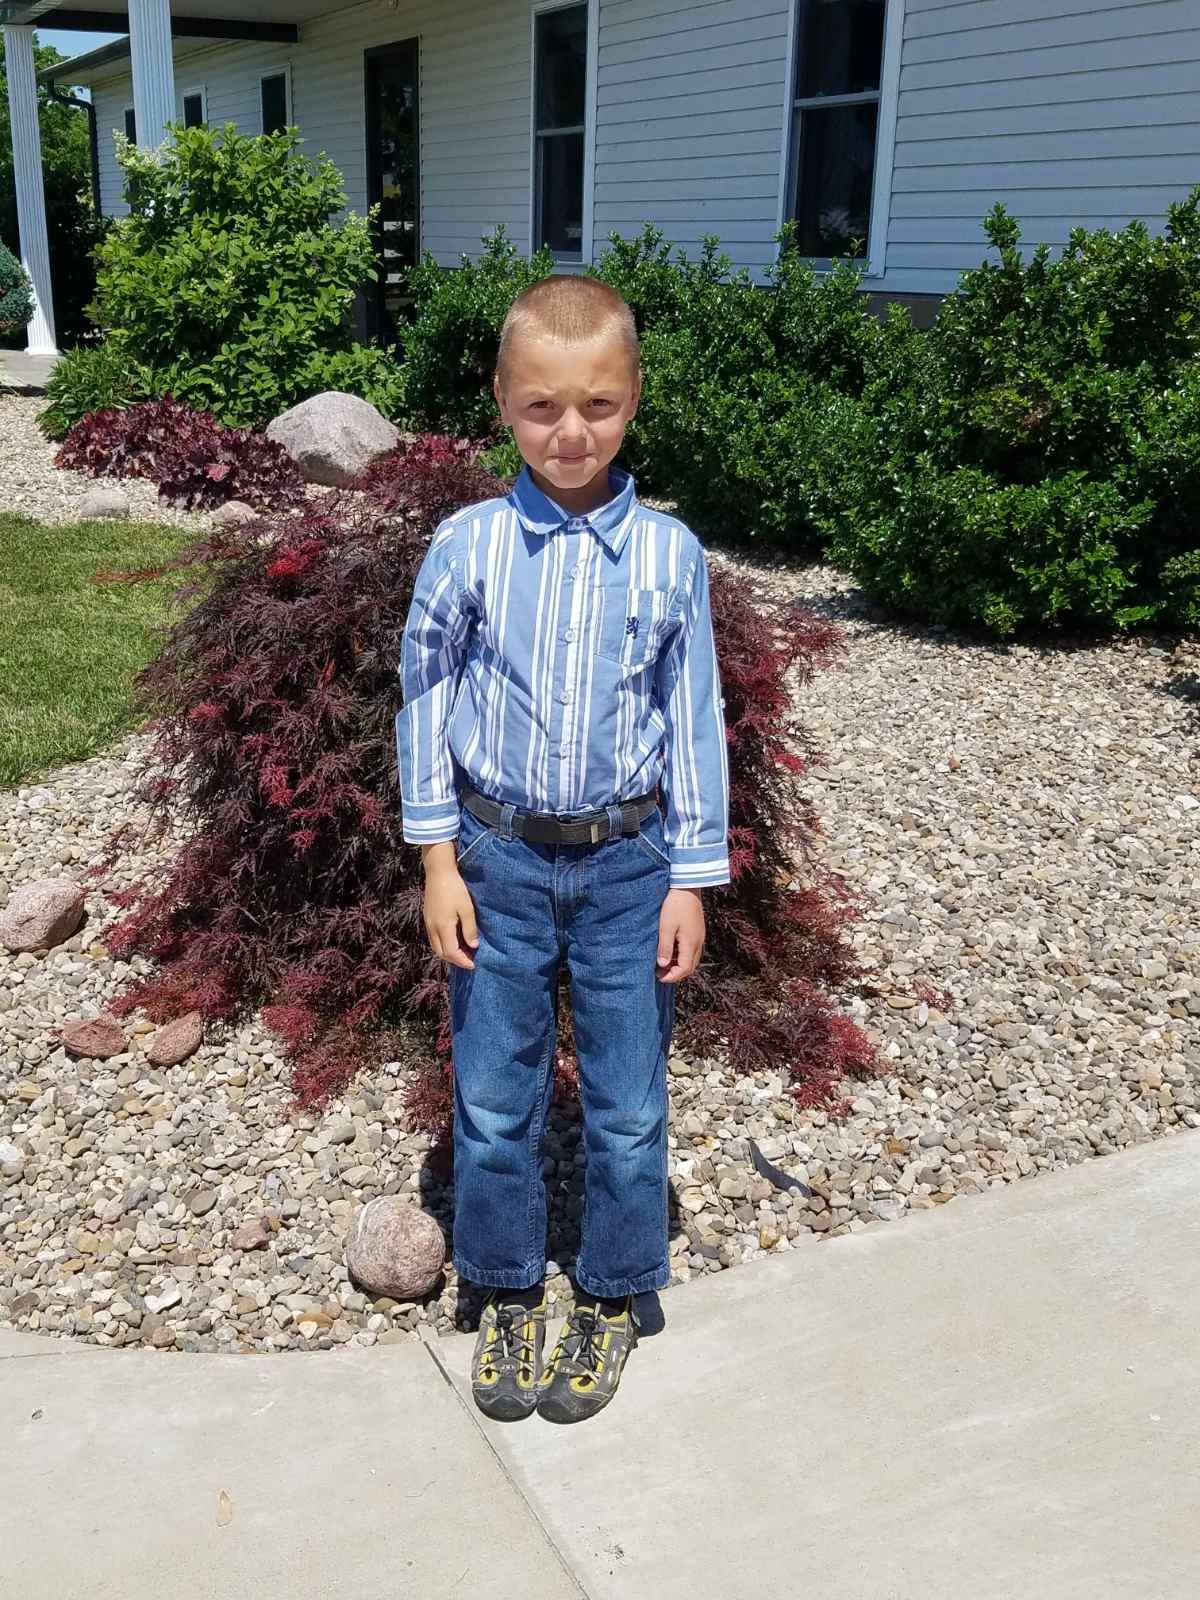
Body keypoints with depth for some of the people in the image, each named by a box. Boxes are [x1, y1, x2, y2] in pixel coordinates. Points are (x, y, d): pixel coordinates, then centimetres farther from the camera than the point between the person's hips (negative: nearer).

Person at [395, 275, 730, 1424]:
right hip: (499, 859, 0)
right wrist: (438, 861, -1)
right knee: (494, 1100, 11)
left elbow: (694, 719, 0)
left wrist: (692, 879, 0)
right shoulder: (468, 545, -7)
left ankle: (610, 1299, 32)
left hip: (629, 864, 0)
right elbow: (426, 699, 1)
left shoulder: (670, 554, -6)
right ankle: (508, 1297, 33)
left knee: (627, 1106, 10)